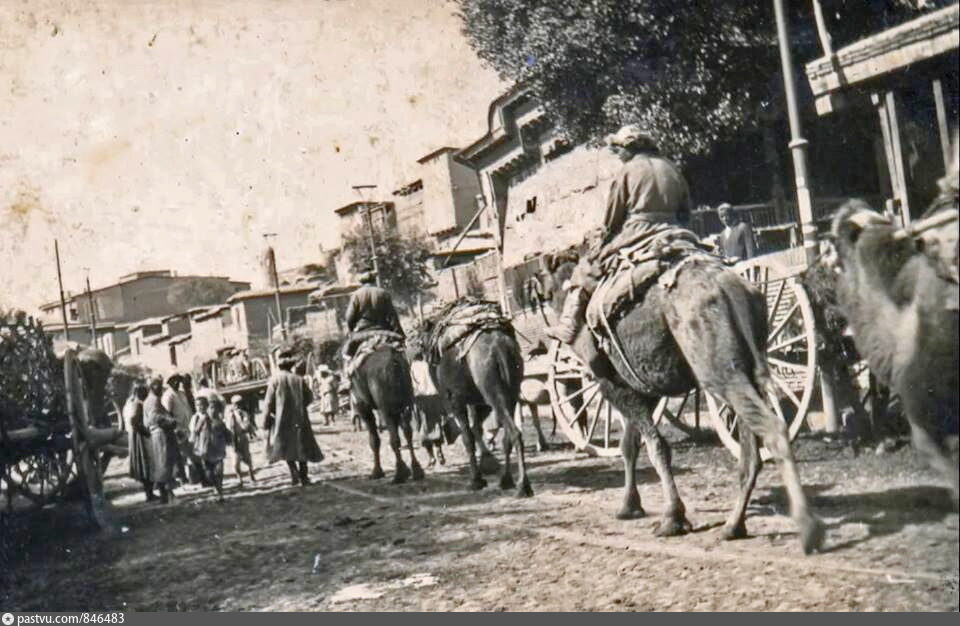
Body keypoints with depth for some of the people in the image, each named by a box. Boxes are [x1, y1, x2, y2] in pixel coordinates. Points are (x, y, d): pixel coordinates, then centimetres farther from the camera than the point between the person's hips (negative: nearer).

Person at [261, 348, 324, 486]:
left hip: (282, 420, -1)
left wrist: (266, 422, 2)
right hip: (300, 419, 1)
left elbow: (269, 403, -6)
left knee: (286, 447, 11)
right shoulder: (299, 379, -2)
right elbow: (309, 398, 3)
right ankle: (303, 476, 11)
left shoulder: (275, 379, -6)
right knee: (301, 447, 12)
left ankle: (294, 471, -8)